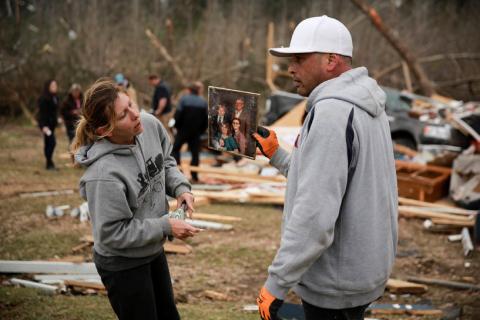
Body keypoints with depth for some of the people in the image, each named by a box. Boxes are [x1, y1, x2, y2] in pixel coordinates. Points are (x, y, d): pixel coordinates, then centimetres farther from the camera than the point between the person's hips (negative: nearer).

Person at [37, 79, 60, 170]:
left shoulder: (55, 98, 11)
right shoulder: (43, 98, -14)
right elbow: (42, 113, -17)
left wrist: (56, 121, 16)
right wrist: (44, 126, -22)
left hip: (52, 123, 9)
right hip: (46, 123, -9)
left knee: (48, 143, 13)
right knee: (52, 142, -13)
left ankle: (49, 164, 18)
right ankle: (49, 164, -8)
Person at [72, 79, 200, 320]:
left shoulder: (149, 125, -14)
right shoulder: (104, 174, -35)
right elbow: (112, 233, -26)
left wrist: (180, 187, -11)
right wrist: (166, 227, -23)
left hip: (153, 251, 7)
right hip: (122, 265, -7)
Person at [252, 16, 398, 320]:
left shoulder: (332, 112, -22)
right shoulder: (365, 107, 8)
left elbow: (314, 216, -28)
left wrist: (277, 283, -22)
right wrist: (278, 156, 18)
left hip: (335, 286, -9)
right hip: (365, 270, 9)